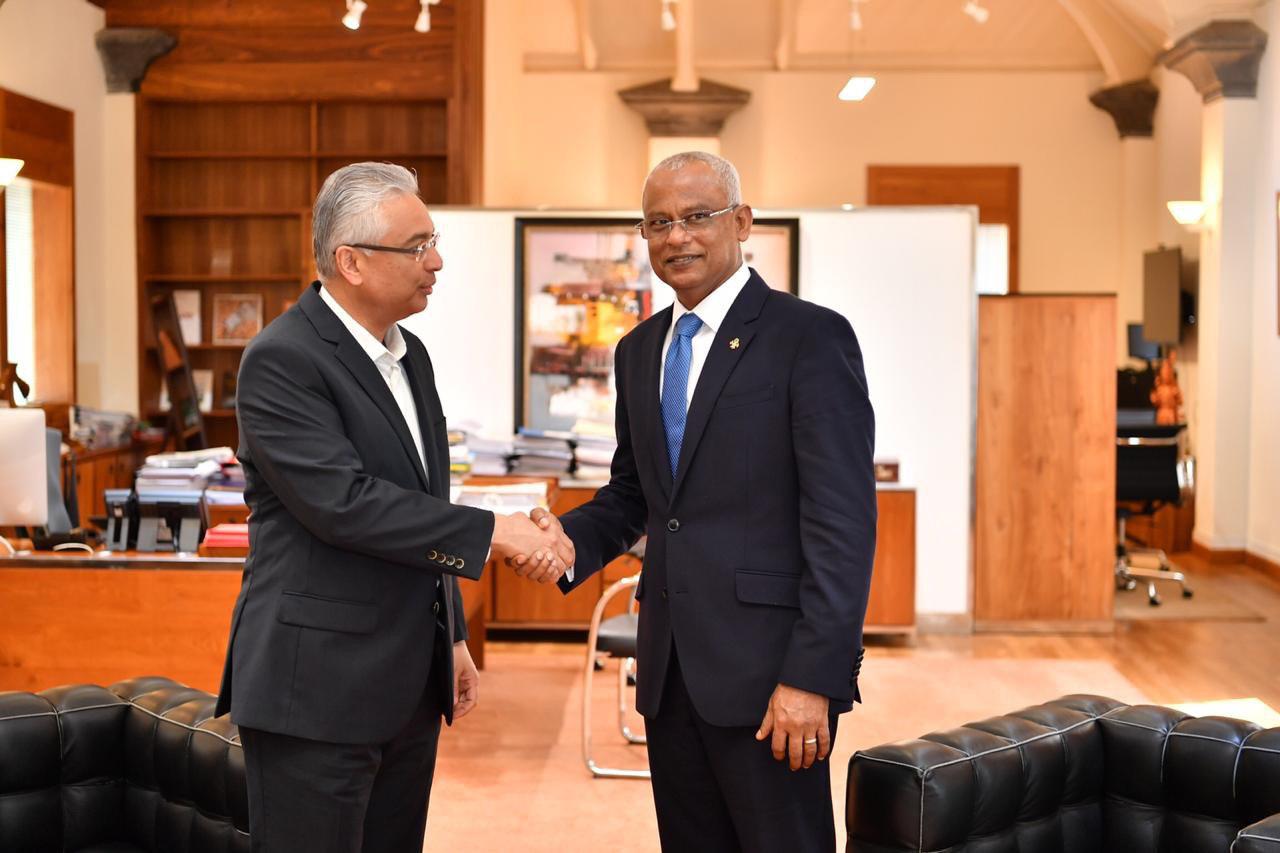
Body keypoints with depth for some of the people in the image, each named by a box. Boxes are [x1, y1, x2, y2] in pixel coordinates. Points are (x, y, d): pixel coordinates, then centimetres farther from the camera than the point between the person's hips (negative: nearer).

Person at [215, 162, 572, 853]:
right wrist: (494, 532, -22)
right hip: (317, 690, -8)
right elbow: (343, 503, -24)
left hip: (409, 685, 8)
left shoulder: (409, 354, 12)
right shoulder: (281, 360, -14)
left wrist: (451, 637, 19)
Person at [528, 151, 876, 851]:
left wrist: (811, 677, -19)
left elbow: (842, 523, -14)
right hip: (670, 667, 7)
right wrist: (571, 538, -2)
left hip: (766, 665, -6)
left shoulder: (811, 337, -9)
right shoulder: (639, 350, 13)